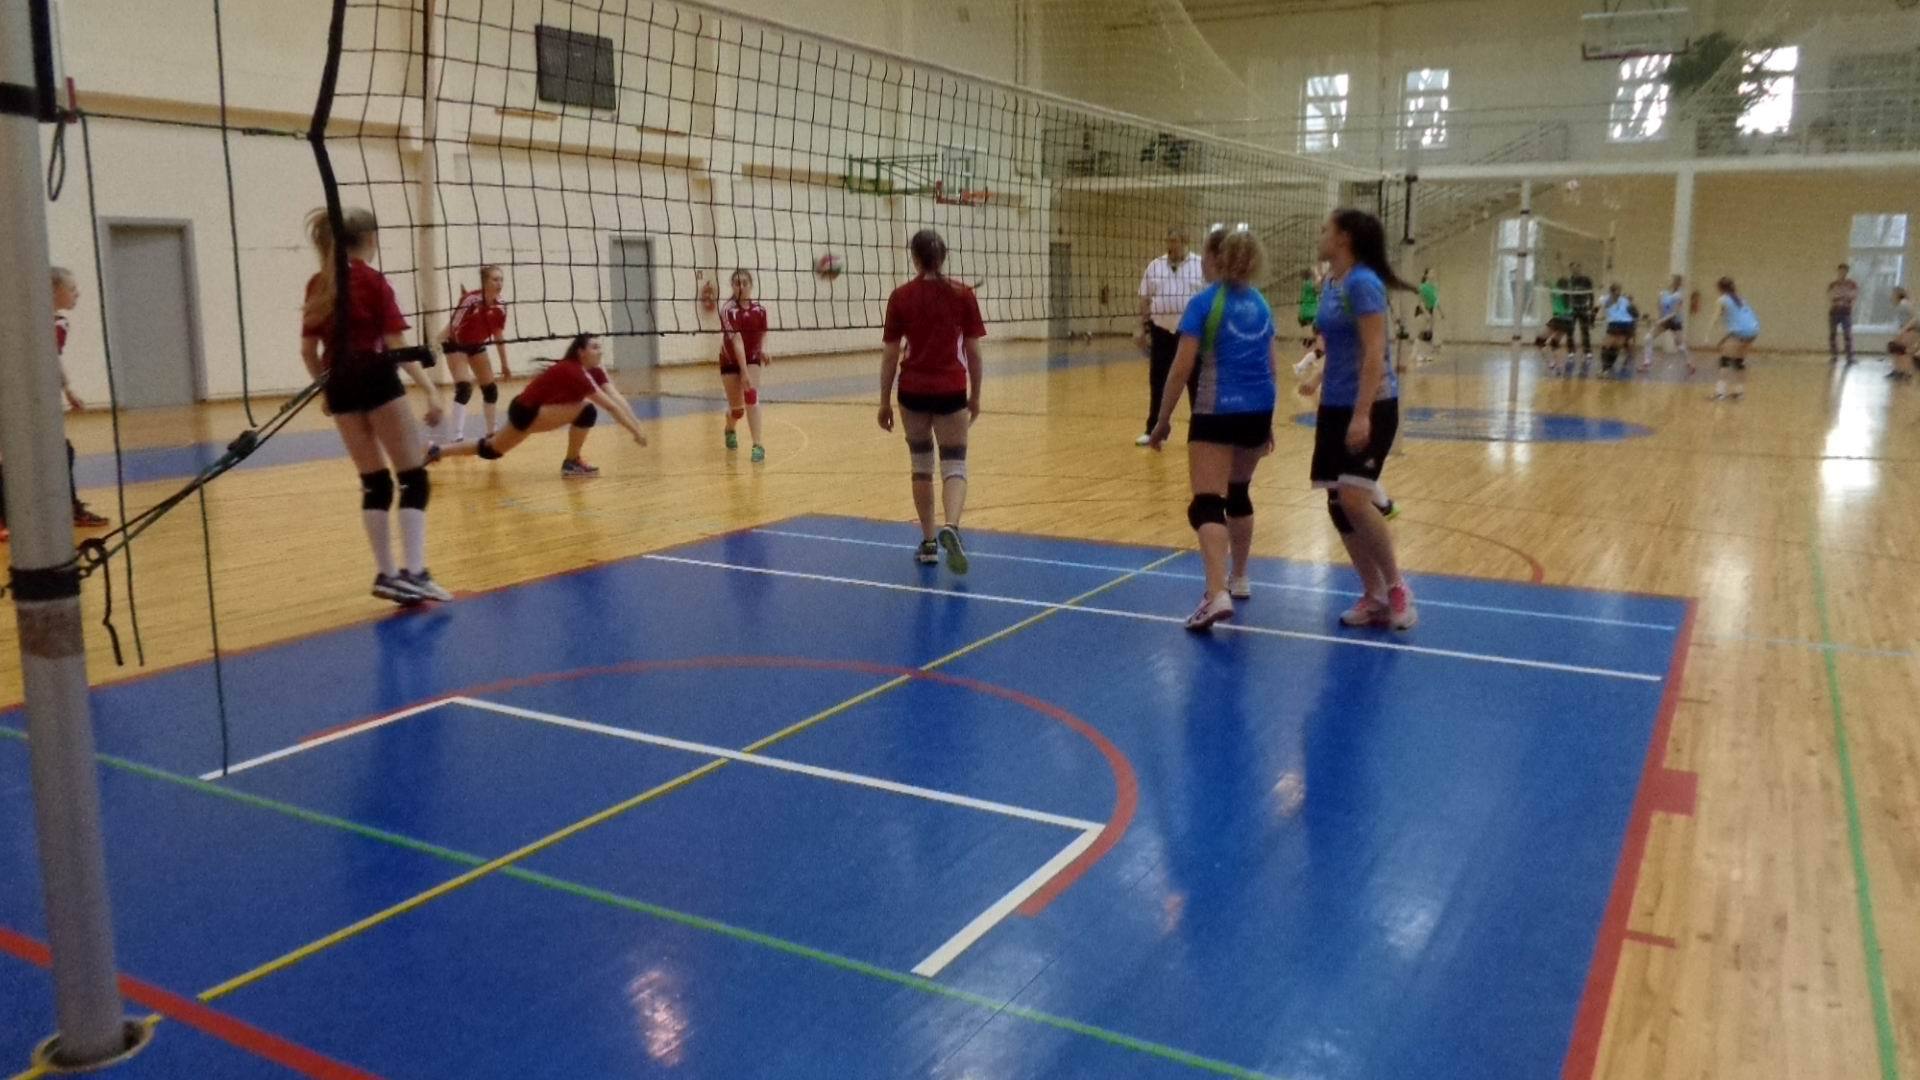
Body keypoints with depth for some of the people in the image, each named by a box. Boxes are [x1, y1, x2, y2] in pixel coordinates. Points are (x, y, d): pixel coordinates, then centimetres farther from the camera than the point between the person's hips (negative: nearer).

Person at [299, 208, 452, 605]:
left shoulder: (317, 285, 12)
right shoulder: (372, 280, -6)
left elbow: (308, 350, 14)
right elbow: (397, 347, -13)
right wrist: (430, 389, -14)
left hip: (341, 387, 7)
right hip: (377, 382, -7)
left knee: (374, 483, 13)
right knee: (413, 479, -3)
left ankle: (386, 574, 13)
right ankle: (412, 572, -12)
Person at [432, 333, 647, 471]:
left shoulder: (595, 372, -2)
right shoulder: (573, 371, -29)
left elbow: (618, 399, -10)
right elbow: (610, 406, -32)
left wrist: (638, 425, -20)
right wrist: (635, 431, -31)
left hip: (530, 410, 10)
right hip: (526, 411, -10)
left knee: (491, 450, 24)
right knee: (586, 410, -26)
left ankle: (436, 451, 43)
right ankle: (572, 463, -11)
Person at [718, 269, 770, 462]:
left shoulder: (759, 308, -9)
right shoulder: (728, 309, -24)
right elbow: (736, 340, -33)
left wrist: (761, 350, -7)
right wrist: (744, 372, -40)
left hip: (752, 358, 2)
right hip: (730, 361, -2)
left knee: (751, 397, -20)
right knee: (736, 408, 5)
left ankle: (757, 445, -20)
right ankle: (730, 430, 41)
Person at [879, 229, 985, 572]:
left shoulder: (901, 297, -2)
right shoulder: (962, 295, -2)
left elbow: (890, 355, -1)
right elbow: (973, 352, 0)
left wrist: (884, 401, 7)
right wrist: (975, 396, 11)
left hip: (913, 391, 1)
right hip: (950, 391, -1)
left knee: (921, 465, 15)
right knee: (954, 466, 2)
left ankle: (929, 543, 20)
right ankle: (950, 527, -25)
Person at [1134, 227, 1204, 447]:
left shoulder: (1201, 266, -1)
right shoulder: (1154, 267, 6)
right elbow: (1145, 301, 8)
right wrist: (1144, 329, 5)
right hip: (1162, 331, 2)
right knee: (1157, 382, 6)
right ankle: (1154, 430, 15)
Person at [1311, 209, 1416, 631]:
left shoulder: (1363, 283, -14)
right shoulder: (1331, 285, 11)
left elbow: (1374, 353, -20)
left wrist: (1362, 414, -26)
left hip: (1370, 406, -9)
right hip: (1334, 407, 9)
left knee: (1354, 500, -17)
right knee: (1338, 505, 5)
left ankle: (1396, 588, 0)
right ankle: (1374, 597, 14)